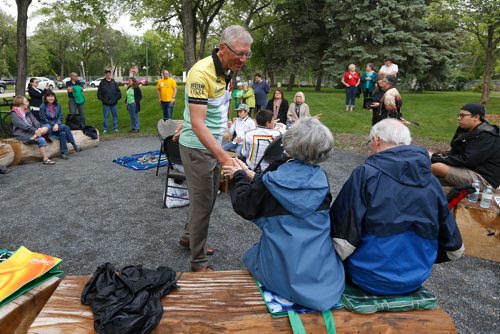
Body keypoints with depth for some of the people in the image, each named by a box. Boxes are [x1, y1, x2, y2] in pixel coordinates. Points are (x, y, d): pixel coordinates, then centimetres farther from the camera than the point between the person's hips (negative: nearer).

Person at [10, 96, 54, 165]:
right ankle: (45, 159, -28)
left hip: (31, 132, 7)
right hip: (22, 134, -7)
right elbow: (23, 125, -16)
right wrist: (35, 130, -26)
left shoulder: (27, 112, 20)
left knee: (46, 129, -19)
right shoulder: (14, 114, -3)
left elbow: (34, 120, 6)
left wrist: (39, 128, -14)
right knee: (41, 140, -28)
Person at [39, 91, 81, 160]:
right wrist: (53, 124, -16)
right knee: (66, 127, -26)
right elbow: (44, 119, -5)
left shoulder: (57, 105, 10)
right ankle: (74, 145, -21)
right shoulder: (43, 107, -2)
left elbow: (60, 117, 5)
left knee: (63, 133, -29)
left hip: (57, 125, 4)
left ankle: (63, 153, -27)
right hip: (48, 127, -4)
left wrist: (57, 124, -14)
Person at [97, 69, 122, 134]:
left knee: (115, 115, 7)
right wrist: (103, 99, -7)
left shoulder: (114, 83, 6)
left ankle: (115, 128, 15)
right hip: (106, 104, -1)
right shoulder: (102, 83, 1)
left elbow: (118, 92, 6)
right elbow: (99, 93, 1)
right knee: (106, 116, 3)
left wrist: (116, 98, -5)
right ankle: (105, 129, 10)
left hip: (114, 103, 2)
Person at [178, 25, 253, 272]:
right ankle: (198, 261, 17)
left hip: (214, 145, 8)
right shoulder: (201, 73, -24)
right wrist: (223, 156, -36)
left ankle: (189, 238, 41)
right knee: (202, 203, 0)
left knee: (209, 198, 19)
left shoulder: (228, 70, 4)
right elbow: (197, 123, -30)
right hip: (197, 147, -8)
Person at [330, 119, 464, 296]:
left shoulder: (365, 174, -17)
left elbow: (344, 240, -19)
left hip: (370, 280, -5)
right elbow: (454, 249, 5)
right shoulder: (432, 181, -3)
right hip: (416, 281, 5)